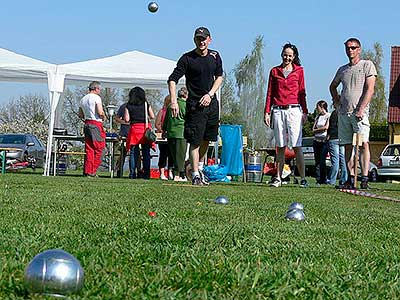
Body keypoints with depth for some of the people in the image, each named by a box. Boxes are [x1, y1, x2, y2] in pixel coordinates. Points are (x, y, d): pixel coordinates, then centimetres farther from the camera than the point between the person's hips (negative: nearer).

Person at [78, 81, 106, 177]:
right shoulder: (96, 97, -8)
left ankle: (87, 171, 6)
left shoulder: (83, 99, 15)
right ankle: (92, 171, -2)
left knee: (89, 149, 8)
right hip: (96, 124, -7)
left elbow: (80, 115, 17)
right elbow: (100, 112, -17)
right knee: (99, 148, 0)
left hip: (87, 124, 7)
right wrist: (104, 117, 2)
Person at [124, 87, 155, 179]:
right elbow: (152, 117, 6)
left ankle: (132, 174, -1)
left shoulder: (129, 106, 2)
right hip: (145, 128, 1)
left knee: (133, 152, 3)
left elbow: (127, 119, -2)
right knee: (146, 153, 3)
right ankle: (146, 173, 0)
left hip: (134, 128, -1)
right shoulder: (146, 105, 5)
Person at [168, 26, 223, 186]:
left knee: (207, 139, 12)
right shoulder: (187, 58, -9)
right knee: (195, 141, -7)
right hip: (195, 105, -5)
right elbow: (172, 79, -13)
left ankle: (198, 167, 31)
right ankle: (195, 174, -2)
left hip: (212, 103, 5)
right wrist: (173, 101, -25)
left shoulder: (215, 56, 5)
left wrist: (210, 94, 1)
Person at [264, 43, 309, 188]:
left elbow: (302, 92, 9)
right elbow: (270, 93, 12)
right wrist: (267, 112, 5)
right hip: (278, 110, 2)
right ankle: (278, 178, 6)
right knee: (280, 146, 4)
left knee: (296, 146, -7)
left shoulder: (299, 70, 9)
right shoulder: (275, 71, 12)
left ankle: (303, 178, -7)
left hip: (294, 110, -2)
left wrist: (305, 112, 3)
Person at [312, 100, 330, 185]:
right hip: (317, 140, 6)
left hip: (324, 141, -6)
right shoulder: (317, 117, 20)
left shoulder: (328, 116, 0)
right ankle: (318, 179, 1)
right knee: (317, 161, 1)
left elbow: (326, 127, -11)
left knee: (322, 161, -11)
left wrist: (317, 130, 1)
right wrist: (321, 129, -3)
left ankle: (323, 180, -10)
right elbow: (313, 130, 13)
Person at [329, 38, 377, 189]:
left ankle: (365, 178, -21)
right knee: (348, 146, 4)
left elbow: (369, 89, -6)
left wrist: (361, 109, -16)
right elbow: (333, 86, 35)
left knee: (363, 143, -16)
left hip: (359, 112, -5)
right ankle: (351, 178, 6)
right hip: (344, 113, 5)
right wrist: (337, 101, 17)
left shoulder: (367, 65, 3)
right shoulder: (342, 69, 18)